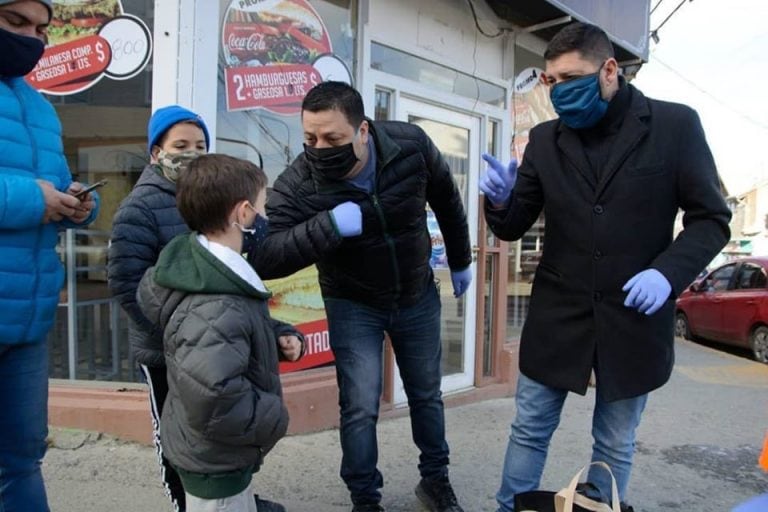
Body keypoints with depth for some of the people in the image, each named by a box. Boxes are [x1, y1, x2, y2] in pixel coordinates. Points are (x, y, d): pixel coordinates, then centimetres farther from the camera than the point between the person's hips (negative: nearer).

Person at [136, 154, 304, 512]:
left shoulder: (208, 269, -1)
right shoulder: (215, 311, -34)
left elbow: (247, 325, 14)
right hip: (213, 461, -9)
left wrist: (280, 335, -4)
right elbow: (214, 402, -40)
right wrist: (275, 420, -24)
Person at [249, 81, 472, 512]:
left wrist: (460, 261, 9)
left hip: (419, 296, 3)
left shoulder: (411, 146, -21)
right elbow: (264, 259, -35)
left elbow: (447, 201, -2)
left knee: (427, 395, 16)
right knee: (360, 408, -3)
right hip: (353, 305, -2)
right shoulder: (296, 185, -27)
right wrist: (330, 226, -48)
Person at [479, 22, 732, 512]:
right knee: (530, 430, 10)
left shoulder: (676, 124, -4)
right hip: (558, 315, 2)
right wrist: (501, 198, -18)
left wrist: (668, 272, -19)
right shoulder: (545, 139, 2)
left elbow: (712, 218, -2)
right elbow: (512, 228, 4)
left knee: (615, 444, 15)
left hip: (635, 316, -1)